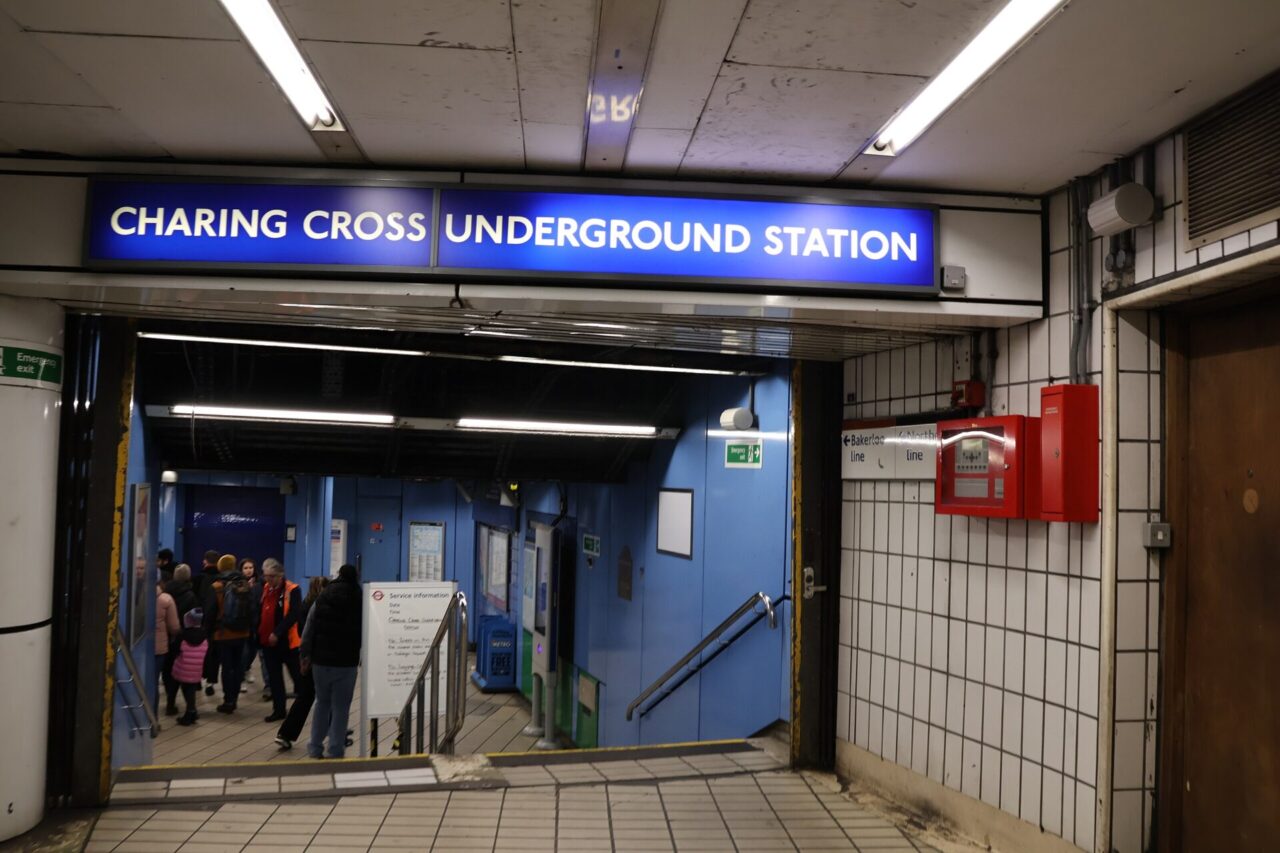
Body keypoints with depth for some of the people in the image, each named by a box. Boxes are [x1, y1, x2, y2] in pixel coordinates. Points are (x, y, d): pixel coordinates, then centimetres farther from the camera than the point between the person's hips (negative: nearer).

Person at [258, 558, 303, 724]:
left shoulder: (292, 590, -13)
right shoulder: (265, 588, 9)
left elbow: (294, 615, -20)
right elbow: (260, 612, 14)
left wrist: (277, 633, -24)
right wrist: (259, 633, 2)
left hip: (287, 641, -6)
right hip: (268, 641, 6)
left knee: (298, 676, 5)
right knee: (274, 677, 11)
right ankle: (278, 710, 20)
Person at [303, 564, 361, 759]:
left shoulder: (321, 600, 3)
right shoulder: (359, 603, -6)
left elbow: (308, 631, 4)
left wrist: (305, 655, 13)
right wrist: (362, 656, 12)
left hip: (321, 660, 3)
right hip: (346, 662, -3)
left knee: (322, 703, 17)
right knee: (340, 707, 3)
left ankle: (315, 747, 18)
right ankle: (335, 750, 3)